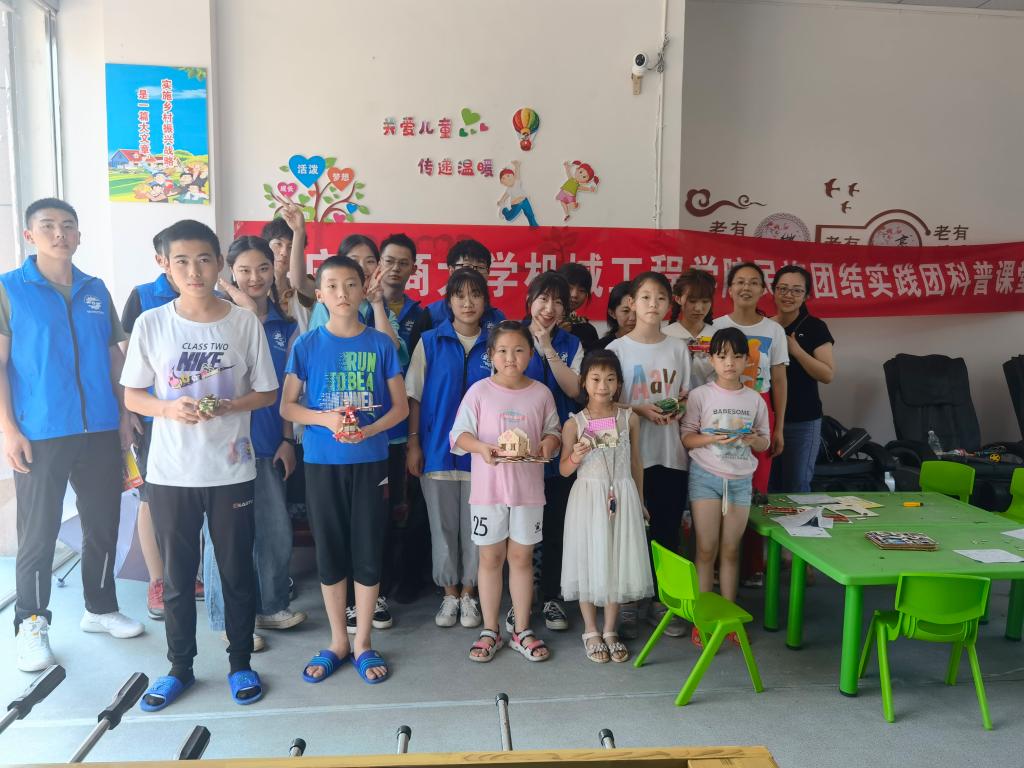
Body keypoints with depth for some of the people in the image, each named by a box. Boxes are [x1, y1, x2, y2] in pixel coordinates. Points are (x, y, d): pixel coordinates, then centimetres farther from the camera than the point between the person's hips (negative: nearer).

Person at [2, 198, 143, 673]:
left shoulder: (96, 291, 9)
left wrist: (124, 414, 8)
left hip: (101, 430, 4)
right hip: (40, 434, -4)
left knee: (103, 524, 12)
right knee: (38, 532, 5)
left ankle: (100, 608, 28)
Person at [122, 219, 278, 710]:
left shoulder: (245, 323, -3)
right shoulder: (151, 324, -1)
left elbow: (267, 392, 1)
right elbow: (132, 395, 4)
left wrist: (226, 407, -17)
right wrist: (169, 408, -16)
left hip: (231, 470, -1)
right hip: (169, 472, 1)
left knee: (237, 572, 10)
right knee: (176, 576, 13)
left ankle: (240, 662, 28)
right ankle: (180, 667, 32)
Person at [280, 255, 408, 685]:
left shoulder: (380, 344, 0)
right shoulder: (307, 345, 1)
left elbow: (400, 406, 2)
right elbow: (287, 406, 3)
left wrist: (368, 430, -16)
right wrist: (325, 419, -16)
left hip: (370, 462, 0)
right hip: (321, 463, 1)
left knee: (368, 552, 5)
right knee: (330, 552, 9)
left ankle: (362, 643, 23)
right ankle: (337, 642, 26)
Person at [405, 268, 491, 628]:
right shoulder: (430, 342, 0)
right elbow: (414, 396, 1)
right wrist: (413, 443, -3)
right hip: (437, 448, 0)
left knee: (475, 526, 8)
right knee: (442, 526, 10)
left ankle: (469, 593, 25)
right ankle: (449, 594, 25)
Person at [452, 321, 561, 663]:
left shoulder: (540, 393, 3)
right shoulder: (479, 391, -2)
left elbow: (553, 431, 9)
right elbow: (459, 434, -4)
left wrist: (549, 443, -14)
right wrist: (482, 447, -22)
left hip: (528, 490, 1)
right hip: (488, 490, -1)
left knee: (521, 557, 10)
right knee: (490, 558, 9)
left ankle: (522, 630, 24)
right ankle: (490, 631, 23)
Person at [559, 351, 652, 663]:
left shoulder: (629, 418, 0)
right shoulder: (574, 424, -5)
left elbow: (636, 461, 9)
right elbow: (564, 470, 0)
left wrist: (639, 501, 13)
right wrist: (576, 457, -21)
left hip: (622, 497, 2)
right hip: (588, 497, -1)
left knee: (618, 561, 8)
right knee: (588, 561, 6)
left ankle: (610, 631, 25)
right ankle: (591, 632, 23)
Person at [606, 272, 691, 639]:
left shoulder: (678, 348, 7)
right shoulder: (617, 348, -2)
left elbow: (685, 396, 12)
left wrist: (678, 409, -10)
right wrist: (639, 409, -17)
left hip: (671, 453, 3)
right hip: (631, 453, -3)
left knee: (667, 531, 9)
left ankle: (660, 602, 25)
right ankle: (626, 604, 19)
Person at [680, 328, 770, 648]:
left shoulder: (755, 400, 5)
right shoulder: (700, 395, -5)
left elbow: (765, 442, 11)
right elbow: (686, 438, -5)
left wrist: (753, 439, -11)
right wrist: (713, 438, -22)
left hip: (740, 480, 3)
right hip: (706, 476, -3)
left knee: (730, 550, 9)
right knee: (706, 549, 0)